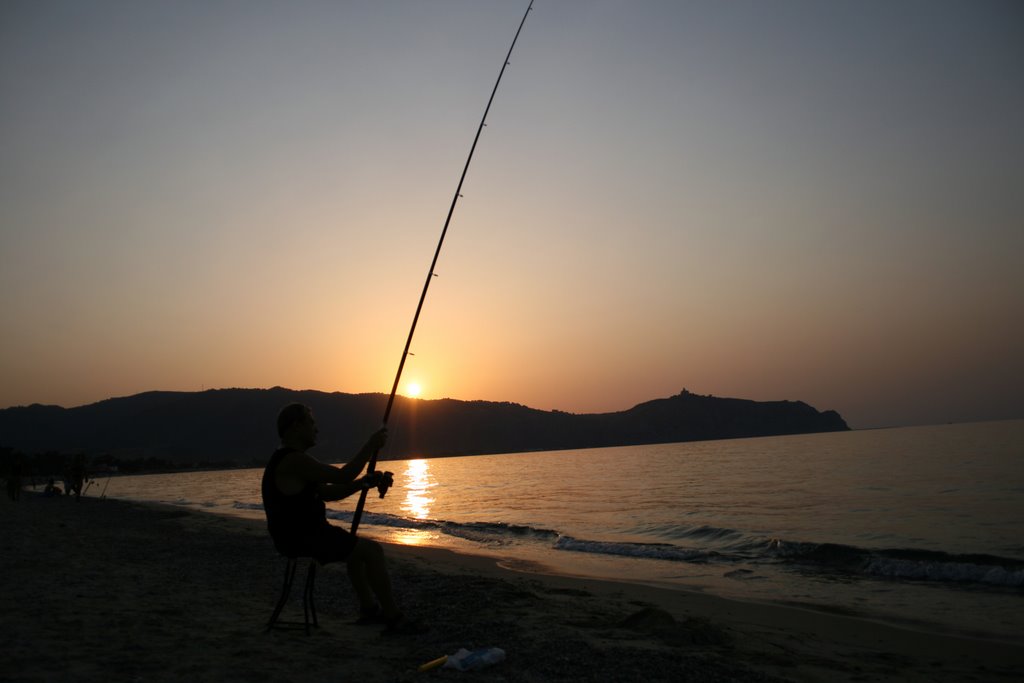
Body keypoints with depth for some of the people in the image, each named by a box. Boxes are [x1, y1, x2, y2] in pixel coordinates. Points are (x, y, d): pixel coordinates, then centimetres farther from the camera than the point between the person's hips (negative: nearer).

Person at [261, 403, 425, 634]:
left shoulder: (285, 459, 15)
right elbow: (342, 476, -22)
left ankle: (369, 609, 28)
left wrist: (365, 482, 3)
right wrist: (370, 446, -12)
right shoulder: (295, 459, -20)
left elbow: (327, 493, 14)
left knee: (357, 547, 25)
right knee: (373, 550, -11)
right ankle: (394, 619, -5)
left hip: (296, 536, 11)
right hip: (303, 539, -11)